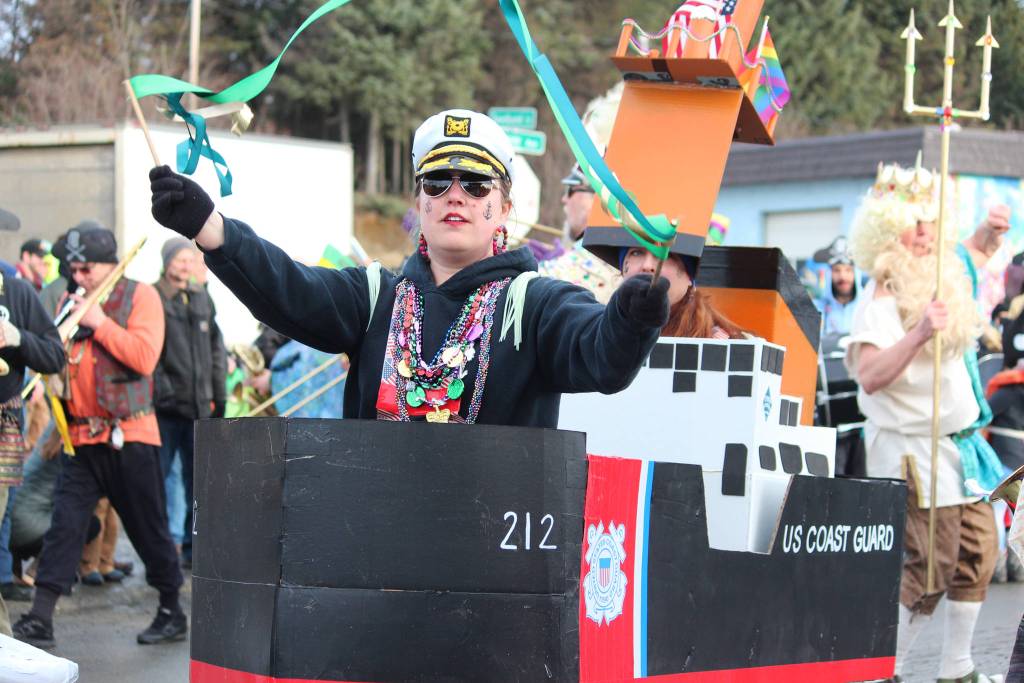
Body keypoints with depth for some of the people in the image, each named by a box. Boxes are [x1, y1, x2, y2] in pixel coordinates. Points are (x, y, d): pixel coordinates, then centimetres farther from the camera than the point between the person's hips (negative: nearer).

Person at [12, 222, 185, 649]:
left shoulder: (140, 296, -3)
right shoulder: (73, 302, 13)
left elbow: (144, 356, -16)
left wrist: (99, 323, -15)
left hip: (129, 434, -5)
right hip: (82, 435, 5)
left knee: (148, 527, 6)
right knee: (64, 525, -3)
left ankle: (172, 612, 20)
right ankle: (40, 618, -5)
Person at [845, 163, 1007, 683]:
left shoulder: (944, 276, 9)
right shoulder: (881, 300, -18)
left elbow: (973, 252, 32)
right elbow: (870, 376, -32)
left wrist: (991, 231, 10)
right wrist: (918, 334, -44)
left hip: (961, 445, 9)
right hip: (915, 451, -9)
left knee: (977, 553, 10)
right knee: (929, 567, -11)